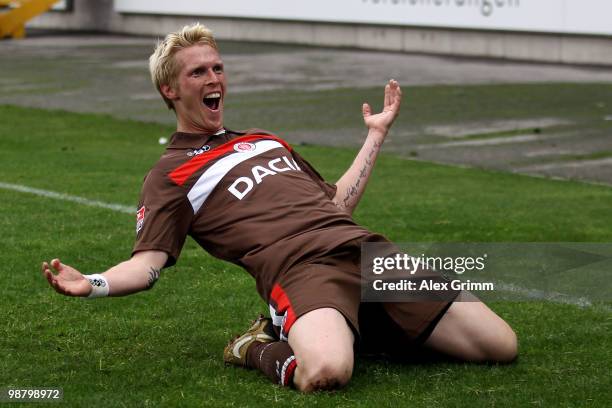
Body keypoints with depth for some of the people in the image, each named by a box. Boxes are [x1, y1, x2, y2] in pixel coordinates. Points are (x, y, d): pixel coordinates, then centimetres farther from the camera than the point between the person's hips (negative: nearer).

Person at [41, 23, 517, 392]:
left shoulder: (265, 140, 33)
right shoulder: (170, 175, 14)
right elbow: (149, 261, 1)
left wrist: (376, 134, 36)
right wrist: (92, 284, -20)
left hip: (364, 248, 7)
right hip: (299, 269, -7)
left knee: (500, 345, -5)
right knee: (326, 372, -42)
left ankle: (366, 327, 11)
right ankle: (261, 347, -7)